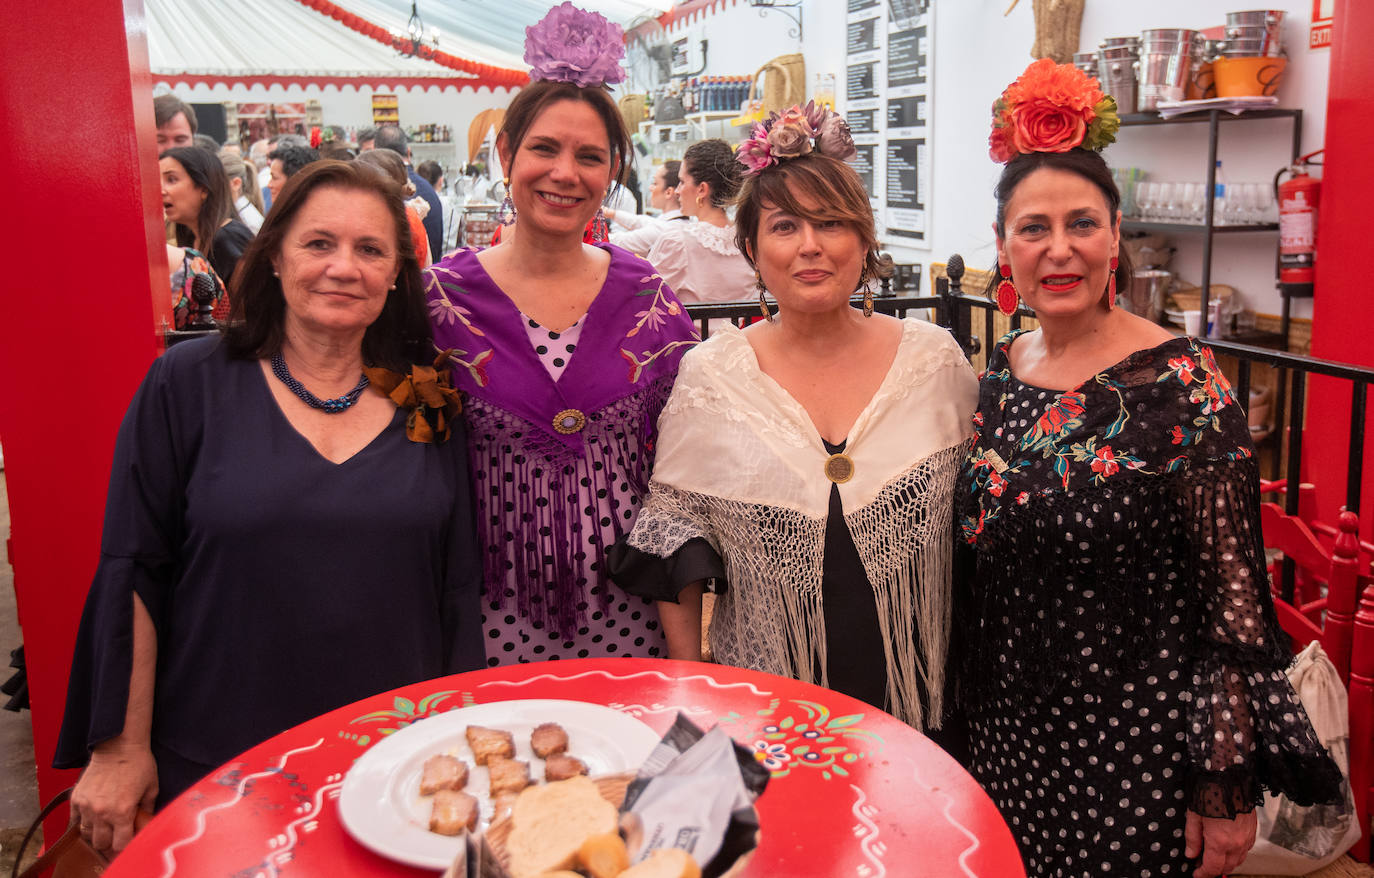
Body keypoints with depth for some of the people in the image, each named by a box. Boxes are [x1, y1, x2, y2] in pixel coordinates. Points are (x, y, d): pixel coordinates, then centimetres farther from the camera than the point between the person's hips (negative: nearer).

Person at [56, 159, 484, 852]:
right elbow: (132, 573, -5)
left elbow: (458, 584, 4)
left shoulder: (427, 405, 0)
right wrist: (121, 749, -5)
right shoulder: (187, 385, -6)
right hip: (215, 764, -1)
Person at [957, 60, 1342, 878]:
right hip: (1012, 735, 5)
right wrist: (969, 711, 13)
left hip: (1137, 750, -5)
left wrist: (1228, 787, -14)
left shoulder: (1181, 382, -16)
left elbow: (1232, 595, -15)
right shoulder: (1000, 376, 0)